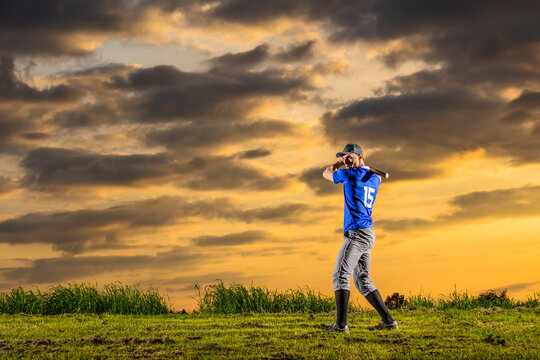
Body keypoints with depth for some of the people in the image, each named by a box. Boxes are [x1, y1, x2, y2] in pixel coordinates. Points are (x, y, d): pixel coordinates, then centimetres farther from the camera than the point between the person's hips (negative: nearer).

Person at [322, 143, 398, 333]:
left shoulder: (351, 174, -7)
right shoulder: (374, 178, 14)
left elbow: (326, 174, 11)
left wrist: (339, 163, 24)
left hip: (357, 232, -9)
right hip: (367, 233, 9)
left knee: (340, 276, -14)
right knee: (362, 280, 13)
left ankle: (341, 324, -23)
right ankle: (388, 320, 10)